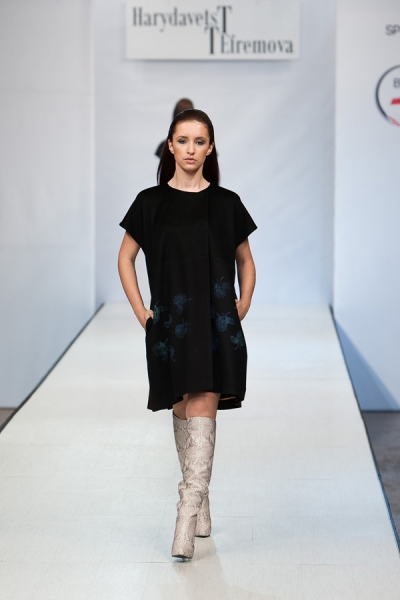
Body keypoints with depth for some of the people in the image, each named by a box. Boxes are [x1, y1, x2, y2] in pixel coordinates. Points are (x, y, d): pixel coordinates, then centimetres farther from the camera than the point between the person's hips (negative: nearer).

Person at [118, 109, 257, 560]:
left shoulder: (226, 203, 3)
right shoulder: (151, 202, 3)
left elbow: (245, 260, 14)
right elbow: (125, 257, 11)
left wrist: (242, 307, 3)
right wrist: (140, 311, 3)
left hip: (215, 321, -1)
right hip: (170, 320, 2)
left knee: (202, 409, -11)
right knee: (182, 412, 9)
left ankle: (187, 512, -13)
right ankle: (202, 507, 24)